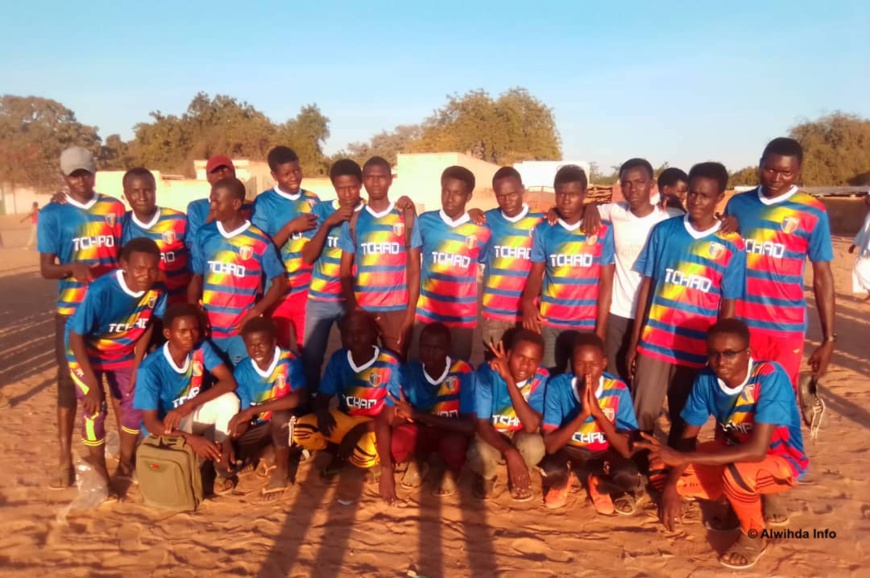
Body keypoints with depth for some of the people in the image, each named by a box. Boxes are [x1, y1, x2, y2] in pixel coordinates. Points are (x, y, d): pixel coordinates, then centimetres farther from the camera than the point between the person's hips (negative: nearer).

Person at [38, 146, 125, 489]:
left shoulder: (114, 208, 5)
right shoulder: (52, 214, 0)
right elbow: (46, 269, -4)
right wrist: (72, 269, -25)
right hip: (73, 310, -1)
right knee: (69, 381, 2)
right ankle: (66, 460, 10)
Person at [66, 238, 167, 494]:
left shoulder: (157, 291, -23)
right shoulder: (100, 291, -36)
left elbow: (147, 327, -5)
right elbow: (76, 336, -27)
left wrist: (137, 367, -4)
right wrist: (93, 384, -26)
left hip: (123, 353, 4)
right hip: (87, 353, -4)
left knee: (134, 403, 3)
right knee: (95, 408, -9)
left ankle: (126, 461, 25)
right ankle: (98, 469, 12)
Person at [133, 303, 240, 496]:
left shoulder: (202, 348, -15)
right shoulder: (151, 368, -26)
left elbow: (229, 382, -24)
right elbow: (150, 423, -25)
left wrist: (189, 405, -34)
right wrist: (191, 439, -39)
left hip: (192, 415, 3)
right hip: (164, 428, -3)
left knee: (228, 400, -27)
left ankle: (222, 463, -10)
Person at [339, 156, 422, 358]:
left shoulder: (407, 217, 3)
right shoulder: (353, 220, 6)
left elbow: (414, 266, 2)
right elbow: (345, 269, 6)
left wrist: (411, 310, -5)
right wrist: (353, 307, -7)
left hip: (397, 308, -1)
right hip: (361, 308, 1)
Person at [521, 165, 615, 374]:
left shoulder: (603, 231, 0)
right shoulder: (543, 230, 4)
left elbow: (606, 282, -1)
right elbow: (536, 274, 7)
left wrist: (601, 329, -5)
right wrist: (527, 302, -14)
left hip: (587, 324, -1)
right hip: (549, 323, 1)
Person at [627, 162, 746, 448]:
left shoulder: (732, 246, -2)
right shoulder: (664, 230, 1)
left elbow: (728, 306, 1)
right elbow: (647, 286, 3)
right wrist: (634, 342, 2)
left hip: (698, 349, 0)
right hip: (654, 342, 1)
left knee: (684, 423, 11)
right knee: (642, 415, 1)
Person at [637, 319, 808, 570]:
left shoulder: (770, 377, -31)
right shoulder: (706, 379, -16)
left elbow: (756, 450, -39)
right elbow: (688, 437, -7)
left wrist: (682, 457, -41)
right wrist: (671, 486, -20)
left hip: (781, 460, -6)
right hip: (733, 453, 6)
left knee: (737, 473, -39)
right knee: (660, 473, -9)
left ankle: (754, 535, -5)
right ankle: (745, 501, 12)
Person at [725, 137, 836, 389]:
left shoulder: (812, 213, -3)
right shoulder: (737, 204, 5)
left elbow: (822, 276, -1)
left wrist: (829, 338, -3)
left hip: (785, 328, -2)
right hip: (738, 323, 2)